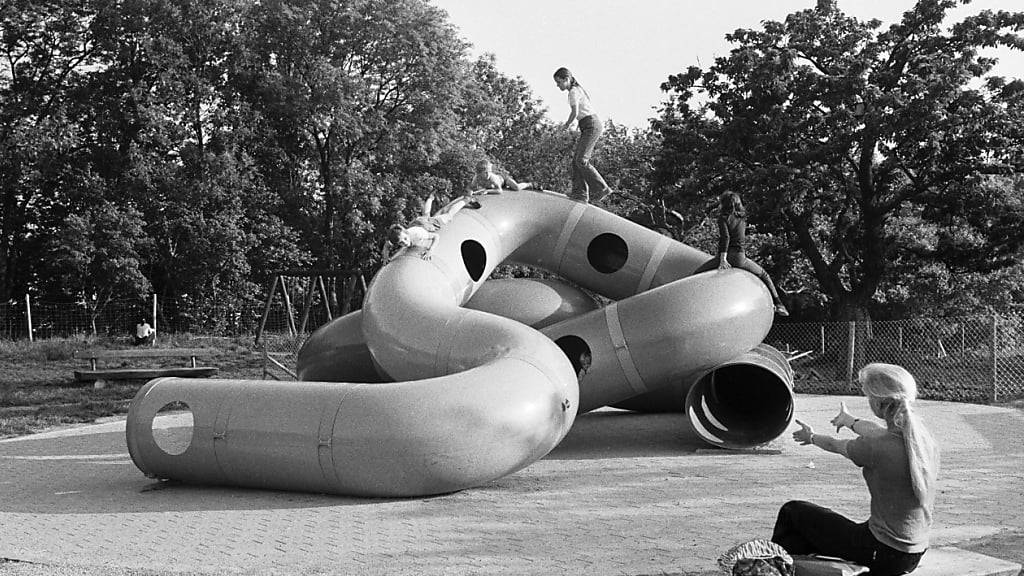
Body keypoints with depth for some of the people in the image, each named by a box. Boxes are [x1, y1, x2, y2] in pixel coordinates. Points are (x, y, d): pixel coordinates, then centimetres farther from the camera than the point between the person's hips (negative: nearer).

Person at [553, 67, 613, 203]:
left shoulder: (573, 92, -9)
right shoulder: (578, 89, 22)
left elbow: (575, 113, -18)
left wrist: (567, 125, -2)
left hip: (591, 126, -10)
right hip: (591, 127, 10)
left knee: (581, 160, -14)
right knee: (576, 158, 5)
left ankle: (601, 188, -12)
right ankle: (580, 192, 1)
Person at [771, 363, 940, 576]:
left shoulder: (878, 449, -24)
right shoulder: (926, 441, -2)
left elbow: (836, 446, -2)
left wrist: (811, 437, 21)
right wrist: (852, 422, 40)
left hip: (884, 555, -8)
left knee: (792, 511, 10)